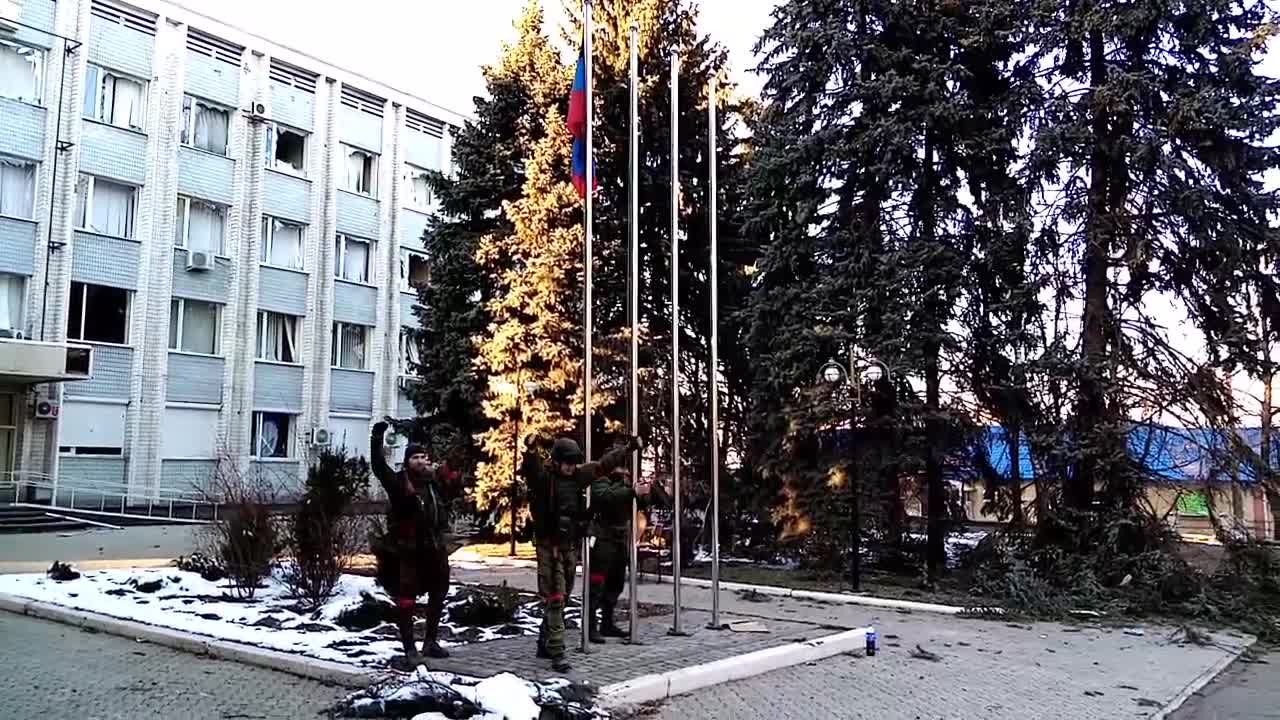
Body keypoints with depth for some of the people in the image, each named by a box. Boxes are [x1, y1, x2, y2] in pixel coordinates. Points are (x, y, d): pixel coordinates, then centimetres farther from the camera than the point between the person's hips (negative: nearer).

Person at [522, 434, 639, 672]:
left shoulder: (578, 476, 6)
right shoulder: (543, 476, -11)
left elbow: (603, 464, 17)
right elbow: (529, 469, -33)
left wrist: (628, 448, 21)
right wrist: (530, 454, -54)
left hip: (570, 546, 7)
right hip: (549, 547, -7)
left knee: (562, 598, 15)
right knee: (554, 599, -8)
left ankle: (544, 644, 30)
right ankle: (557, 653, -6)